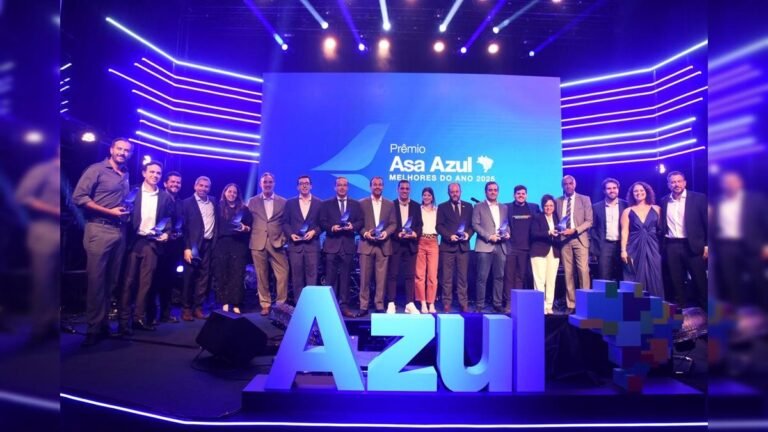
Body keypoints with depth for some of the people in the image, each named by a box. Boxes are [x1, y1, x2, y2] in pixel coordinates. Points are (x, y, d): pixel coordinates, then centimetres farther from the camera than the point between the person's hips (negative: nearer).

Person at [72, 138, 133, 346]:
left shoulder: (126, 176, 16)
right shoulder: (96, 169, -2)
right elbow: (79, 197, -9)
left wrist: (125, 212, 1)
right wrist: (110, 212, -11)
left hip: (119, 231, 6)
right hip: (99, 229, -6)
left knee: (112, 280, 9)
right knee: (96, 279, -4)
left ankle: (104, 323, 19)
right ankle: (94, 327, 4)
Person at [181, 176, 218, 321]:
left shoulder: (213, 202, 12)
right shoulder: (187, 203, -2)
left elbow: (217, 222, 12)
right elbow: (183, 227, -7)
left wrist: (216, 243, 0)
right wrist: (187, 248, -13)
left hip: (209, 244, 4)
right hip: (194, 245, -4)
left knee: (204, 277, 7)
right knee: (189, 277, 2)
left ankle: (198, 307, 15)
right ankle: (186, 308, 11)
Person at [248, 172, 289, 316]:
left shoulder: (283, 202, 8)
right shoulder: (252, 202, 11)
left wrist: (284, 238, -4)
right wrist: (246, 229, -3)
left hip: (276, 243, 0)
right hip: (258, 243, 1)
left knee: (283, 275, -5)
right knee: (261, 276, 4)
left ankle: (281, 304, 7)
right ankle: (265, 304, 14)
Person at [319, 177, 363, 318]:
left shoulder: (356, 204, 14)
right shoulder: (327, 204, 10)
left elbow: (360, 221, 7)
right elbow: (322, 222, 2)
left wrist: (353, 226, -13)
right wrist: (332, 228, -15)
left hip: (348, 244, 1)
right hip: (332, 244, -1)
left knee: (345, 277, 4)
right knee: (330, 277, 0)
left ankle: (344, 306, 8)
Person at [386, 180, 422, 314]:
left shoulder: (416, 206, 11)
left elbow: (419, 225, 7)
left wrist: (415, 234, -12)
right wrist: (398, 234, -15)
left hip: (411, 244, 3)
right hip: (395, 244, -2)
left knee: (410, 274, 3)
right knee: (392, 274, -1)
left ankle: (410, 304, 8)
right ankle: (391, 304, 4)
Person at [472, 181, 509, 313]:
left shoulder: (504, 208, 18)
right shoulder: (479, 207, 6)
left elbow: (507, 224, 18)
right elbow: (475, 225, -3)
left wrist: (507, 233, -4)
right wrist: (489, 236, -12)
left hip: (501, 247, 4)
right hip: (485, 246, -4)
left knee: (499, 277, 5)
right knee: (482, 277, -5)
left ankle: (498, 304, 13)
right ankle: (480, 305, 1)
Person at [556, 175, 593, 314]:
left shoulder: (584, 199, 6)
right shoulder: (557, 201, 11)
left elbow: (589, 221, -1)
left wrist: (574, 230, -13)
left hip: (580, 238, -2)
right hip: (564, 239, 2)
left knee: (583, 271, -9)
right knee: (568, 273, 2)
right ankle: (571, 305, 6)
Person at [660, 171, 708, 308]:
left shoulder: (698, 198, -1)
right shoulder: (664, 201, 8)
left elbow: (707, 222, -2)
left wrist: (707, 245, -8)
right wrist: (662, 245, 3)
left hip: (693, 245, -3)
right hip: (671, 247, 3)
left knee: (700, 281, 3)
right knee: (676, 281, 9)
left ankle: (705, 309, 16)